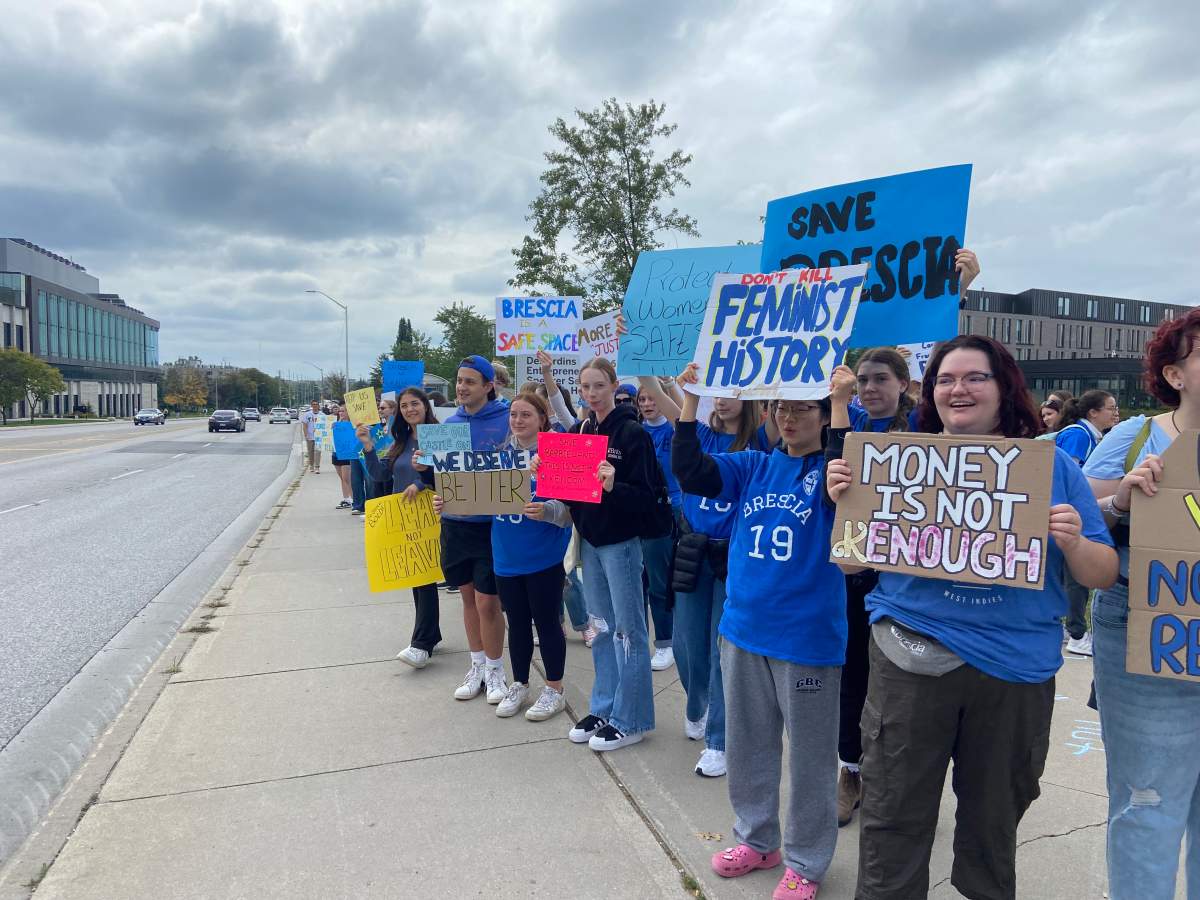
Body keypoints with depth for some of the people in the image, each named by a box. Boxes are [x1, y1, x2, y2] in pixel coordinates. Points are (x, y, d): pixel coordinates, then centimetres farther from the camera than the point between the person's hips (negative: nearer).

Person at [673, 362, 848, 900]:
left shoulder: (828, 468, -5)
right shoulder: (753, 466, 6)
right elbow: (690, 472, -6)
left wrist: (843, 406, -31)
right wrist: (690, 400, -14)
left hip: (807, 637, -4)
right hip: (743, 631, 5)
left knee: (808, 756, 10)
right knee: (747, 745, 18)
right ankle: (756, 839, 39)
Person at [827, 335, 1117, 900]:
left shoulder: (1053, 466, 1)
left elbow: (1102, 576, 2)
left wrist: (1073, 544, -19)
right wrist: (845, 499, -15)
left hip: (1017, 663, 1)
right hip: (914, 656, -1)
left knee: (995, 815, 20)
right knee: (894, 816, 8)